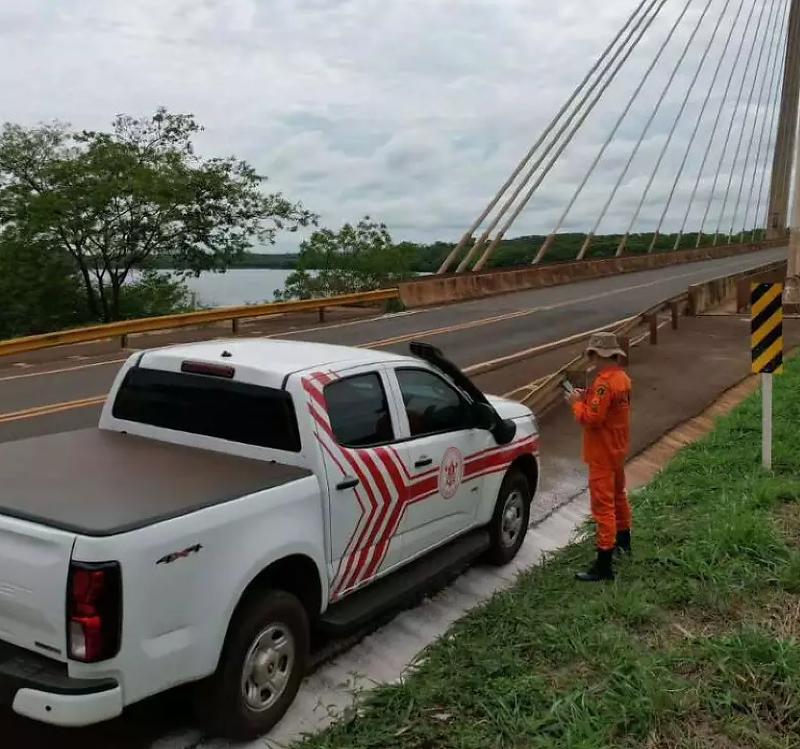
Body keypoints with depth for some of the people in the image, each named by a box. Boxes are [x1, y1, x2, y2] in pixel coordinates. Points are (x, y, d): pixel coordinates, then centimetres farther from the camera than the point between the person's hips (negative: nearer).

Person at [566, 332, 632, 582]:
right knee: (618, 495, 26)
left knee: (603, 506, -7)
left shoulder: (604, 383, -25)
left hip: (603, 455, -10)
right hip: (618, 450, 10)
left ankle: (604, 565, -5)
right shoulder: (622, 378, 5)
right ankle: (623, 541, 45)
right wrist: (588, 398, 6)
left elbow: (591, 419, -27)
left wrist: (577, 403, -11)